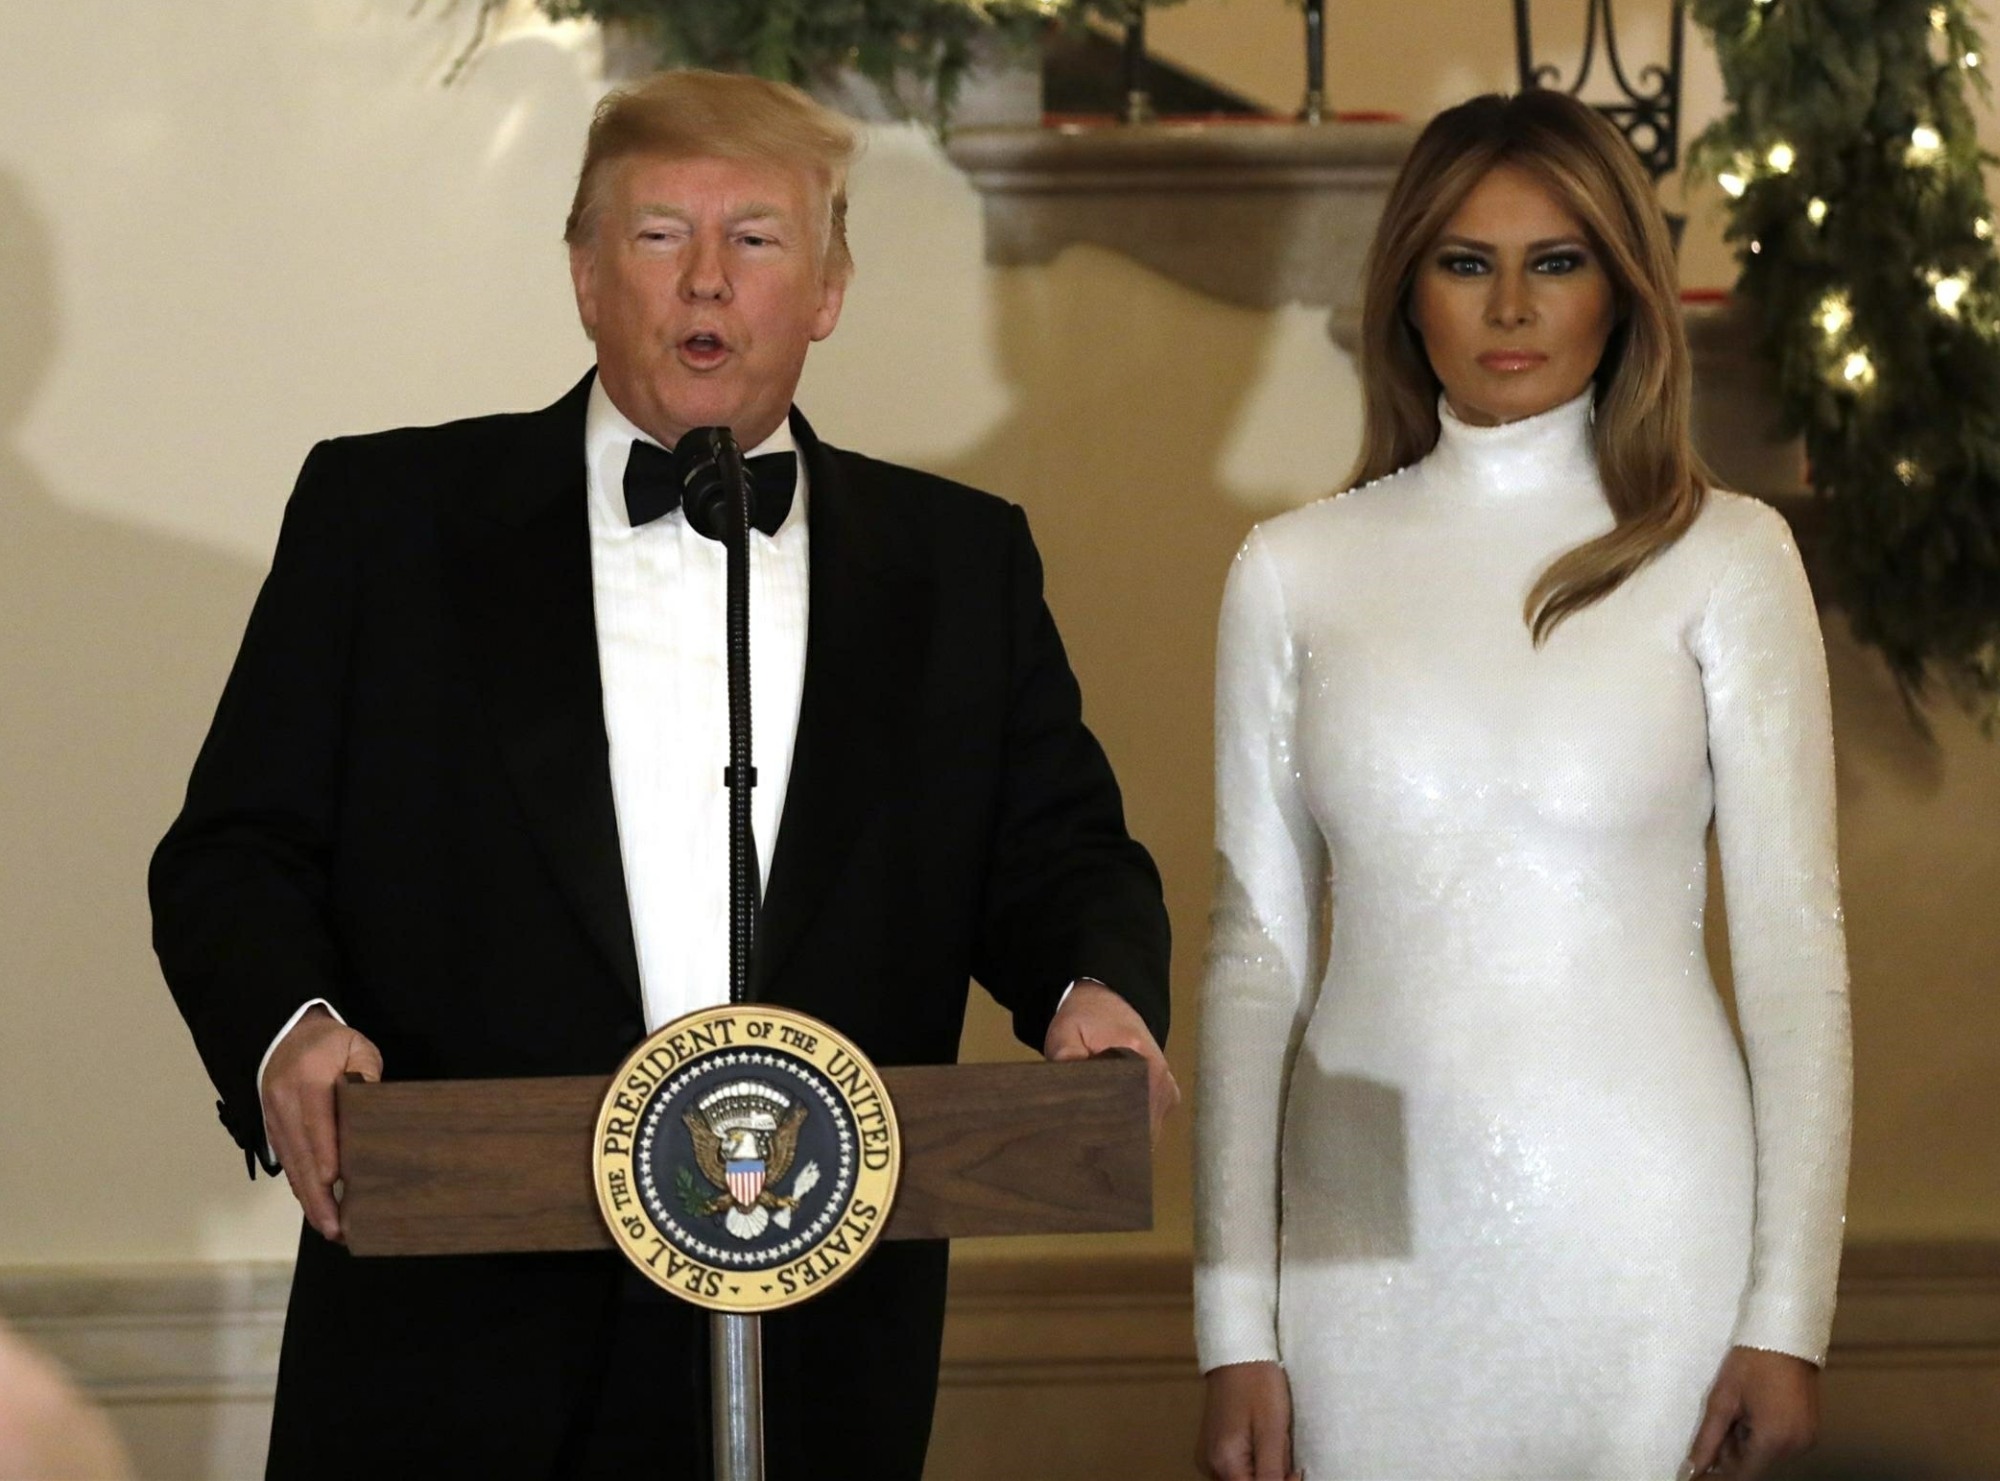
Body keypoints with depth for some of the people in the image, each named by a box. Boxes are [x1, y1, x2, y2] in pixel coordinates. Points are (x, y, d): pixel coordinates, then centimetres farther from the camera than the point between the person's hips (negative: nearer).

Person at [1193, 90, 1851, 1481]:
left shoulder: (1723, 558, 0)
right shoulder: (1296, 572, 4)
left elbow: (1794, 938, -1)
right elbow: (1256, 952, 5)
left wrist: (1789, 1313, -7)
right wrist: (1235, 1326, 0)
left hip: (1644, 1224, -1)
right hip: (1375, 1241, 1)